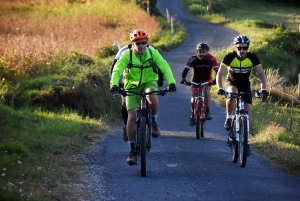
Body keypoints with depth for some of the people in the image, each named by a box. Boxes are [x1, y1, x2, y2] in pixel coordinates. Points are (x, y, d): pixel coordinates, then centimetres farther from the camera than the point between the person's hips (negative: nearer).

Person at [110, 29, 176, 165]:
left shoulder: (153, 53, -11)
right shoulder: (127, 55, -14)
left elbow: (164, 67, -20)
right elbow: (117, 70, -23)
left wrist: (171, 82, -36)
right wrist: (114, 84, -42)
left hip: (149, 83, 0)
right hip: (132, 86, 0)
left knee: (152, 96, -37)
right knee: (132, 116, -13)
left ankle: (154, 122, -8)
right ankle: (132, 151, -4)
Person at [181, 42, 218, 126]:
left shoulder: (211, 59, -21)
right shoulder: (193, 59, -21)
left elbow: (217, 70, -27)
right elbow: (186, 69, -26)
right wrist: (183, 78, -43)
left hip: (207, 80, -1)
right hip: (196, 80, 1)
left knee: (206, 90, -28)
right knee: (194, 95, -15)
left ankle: (207, 112, -20)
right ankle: (193, 115, 0)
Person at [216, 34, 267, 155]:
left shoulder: (252, 58, -21)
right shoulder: (229, 57, -24)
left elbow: (261, 73, -20)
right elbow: (219, 74, -26)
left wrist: (263, 88, -36)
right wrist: (220, 88, -43)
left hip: (245, 85, 1)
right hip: (231, 82, -1)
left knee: (247, 113, -9)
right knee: (233, 92, -39)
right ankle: (228, 118, -18)